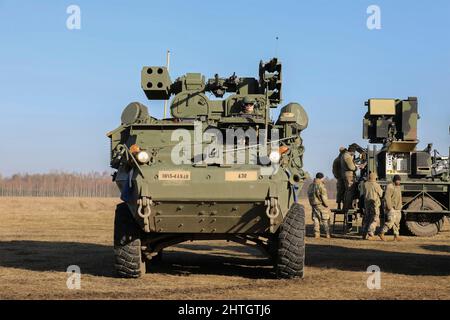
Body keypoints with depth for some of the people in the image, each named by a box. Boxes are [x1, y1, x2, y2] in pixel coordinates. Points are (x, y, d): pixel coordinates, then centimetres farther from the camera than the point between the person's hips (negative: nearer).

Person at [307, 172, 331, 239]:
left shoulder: (311, 186, 10)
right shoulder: (321, 186, -15)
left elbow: (309, 195, 13)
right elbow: (324, 197, -16)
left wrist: (312, 204, 16)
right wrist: (326, 205, -5)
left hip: (313, 205, 7)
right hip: (321, 205, -6)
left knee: (316, 219, 11)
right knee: (325, 220, 2)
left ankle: (316, 233, 8)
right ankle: (327, 234, 2)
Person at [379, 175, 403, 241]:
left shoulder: (398, 187, 17)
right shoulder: (390, 187, -12)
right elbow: (387, 198, -19)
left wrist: (400, 207, 19)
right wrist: (389, 208, -22)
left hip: (398, 209, 9)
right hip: (391, 208, -9)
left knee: (397, 222, 7)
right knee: (391, 221, -15)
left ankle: (396, 236, 8)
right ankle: (382, 233, -8)